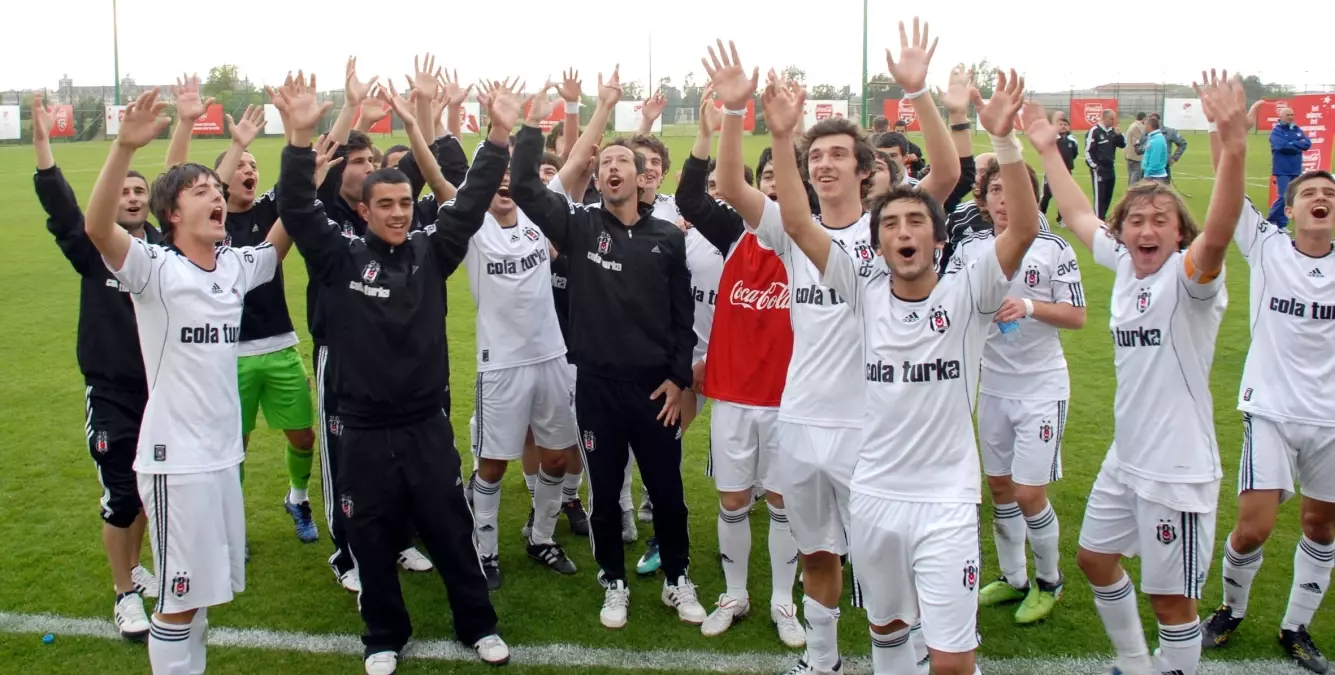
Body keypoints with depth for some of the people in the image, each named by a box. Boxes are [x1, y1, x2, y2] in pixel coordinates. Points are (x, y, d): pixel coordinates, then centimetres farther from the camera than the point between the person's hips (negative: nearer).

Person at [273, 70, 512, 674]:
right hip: (364, 431, -1)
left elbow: (471, 201, -7)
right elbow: (297, 209, -16)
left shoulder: (431, 251, 0)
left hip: (428, 424, 1)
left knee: (451, 532, 13)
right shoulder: (340, 257, -4)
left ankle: (478, 626, 30)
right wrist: (301, 137, -30)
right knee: (372, 541, 12)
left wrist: (499, 135, -18)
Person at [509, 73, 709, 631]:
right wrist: (533, 125, -15)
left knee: (667, 490, 11)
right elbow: (524, 188, -11)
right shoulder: (580, 226, 0)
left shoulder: (668, 238, 1)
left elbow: (683, 315, 3)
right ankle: (614, 583, 30)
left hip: (655, 385, 0)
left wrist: (679, 378, -1)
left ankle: (677, 579, 31)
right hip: (596, 383, 0)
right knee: (605, 492, 11)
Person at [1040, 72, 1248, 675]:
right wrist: (1047, 150, 20)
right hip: (1124, 460, 8)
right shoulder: (1124, 265, 3)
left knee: (1170, 598, 4)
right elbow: (1078, 216, 17)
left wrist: (1234, 148, -51)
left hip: (1177, 468, -8)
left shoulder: (1188, 277, -17)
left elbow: (1218, 235, -38)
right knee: (1094, 559, 22)